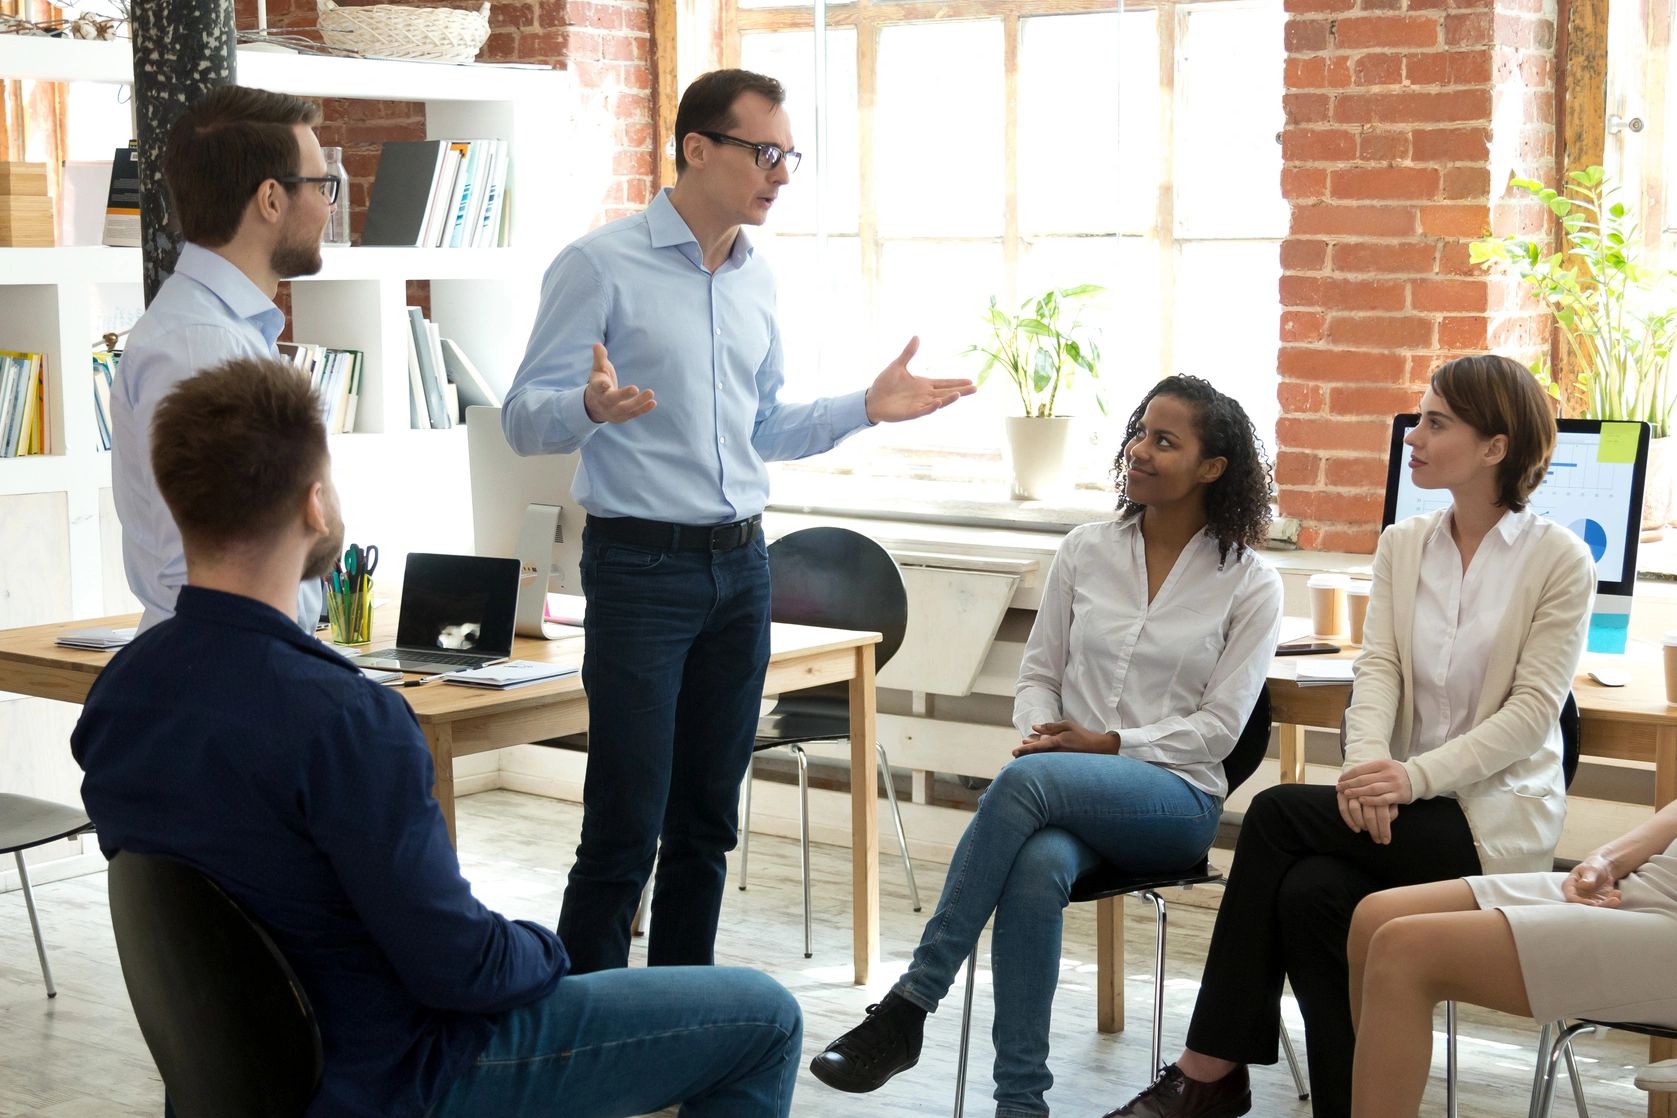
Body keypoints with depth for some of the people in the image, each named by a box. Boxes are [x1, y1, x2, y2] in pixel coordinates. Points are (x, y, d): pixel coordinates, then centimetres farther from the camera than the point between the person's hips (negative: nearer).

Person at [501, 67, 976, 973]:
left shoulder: (754, 280, 13)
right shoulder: (602, 267, -8)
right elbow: (524, 419, -11)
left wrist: (865, 408, 10)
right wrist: (593, 406, -32)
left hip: (740, 564, 7)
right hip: (641, 565, -7)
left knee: (707, 823, 11)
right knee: (625, 831, -7)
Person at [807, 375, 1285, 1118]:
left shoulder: (1250, 585, 1)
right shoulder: (1085, 552, 11)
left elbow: (1217, 727, -3)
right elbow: (1038, 673, 15)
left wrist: (1111, 744, -15)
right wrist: (1042, 732, -7)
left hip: (1177, 796, -3)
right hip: (1066, 792, 3)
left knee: (1028, 780, -36)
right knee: (1035, 868, -37)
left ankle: (908, 1008, -32)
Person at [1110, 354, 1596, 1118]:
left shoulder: (1558, 559, -5)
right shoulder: (1403, 545, 11)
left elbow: (1533, 711, -11)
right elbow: (1378, 669, 0)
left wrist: (1417, 775, -24)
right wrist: (1367, 765, -21)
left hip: (1496, 817, -5)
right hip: (1409, 801, 5)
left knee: (1279, 814, -23)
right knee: (1310, 892, -27)